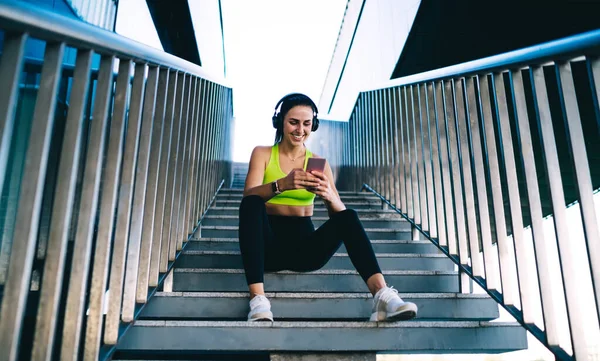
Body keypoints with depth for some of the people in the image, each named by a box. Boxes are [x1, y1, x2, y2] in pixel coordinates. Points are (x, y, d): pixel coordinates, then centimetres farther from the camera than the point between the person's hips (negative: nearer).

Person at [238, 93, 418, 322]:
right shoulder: (262, 154, 5)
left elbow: (339, 215, -2)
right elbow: (249, 196, -14)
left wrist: (328, 195, -26)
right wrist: (282, 184, -35)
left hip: (304, 247, 1)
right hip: (269, 245, -1)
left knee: (348, 217, -23)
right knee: (251, 204, -30)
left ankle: (383, 295, -36)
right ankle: (258, 299, -38)